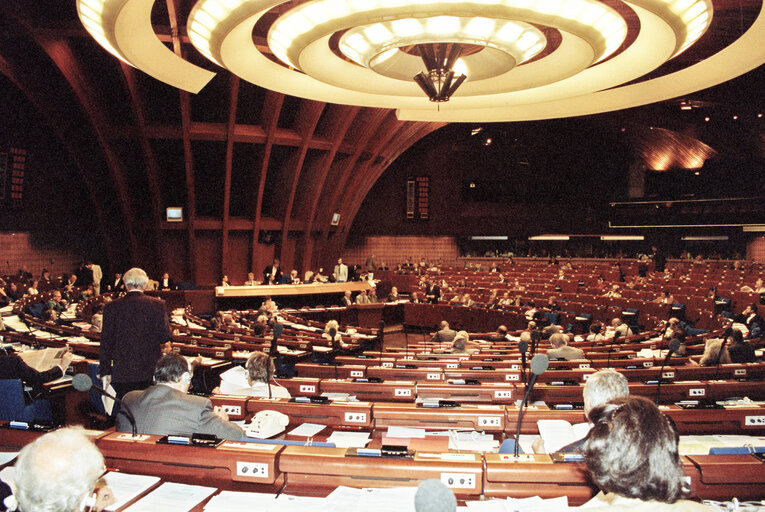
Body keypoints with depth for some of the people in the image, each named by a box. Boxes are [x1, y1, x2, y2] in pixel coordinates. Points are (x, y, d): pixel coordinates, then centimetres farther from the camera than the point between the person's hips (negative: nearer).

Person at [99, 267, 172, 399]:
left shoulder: (111, 307, -1)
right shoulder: (157, 304, -4)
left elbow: (106, 342, 1)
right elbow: (165, 337, -7)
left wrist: (105, 372, 7)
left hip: (122, 373, 0)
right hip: (151, 372, 0)